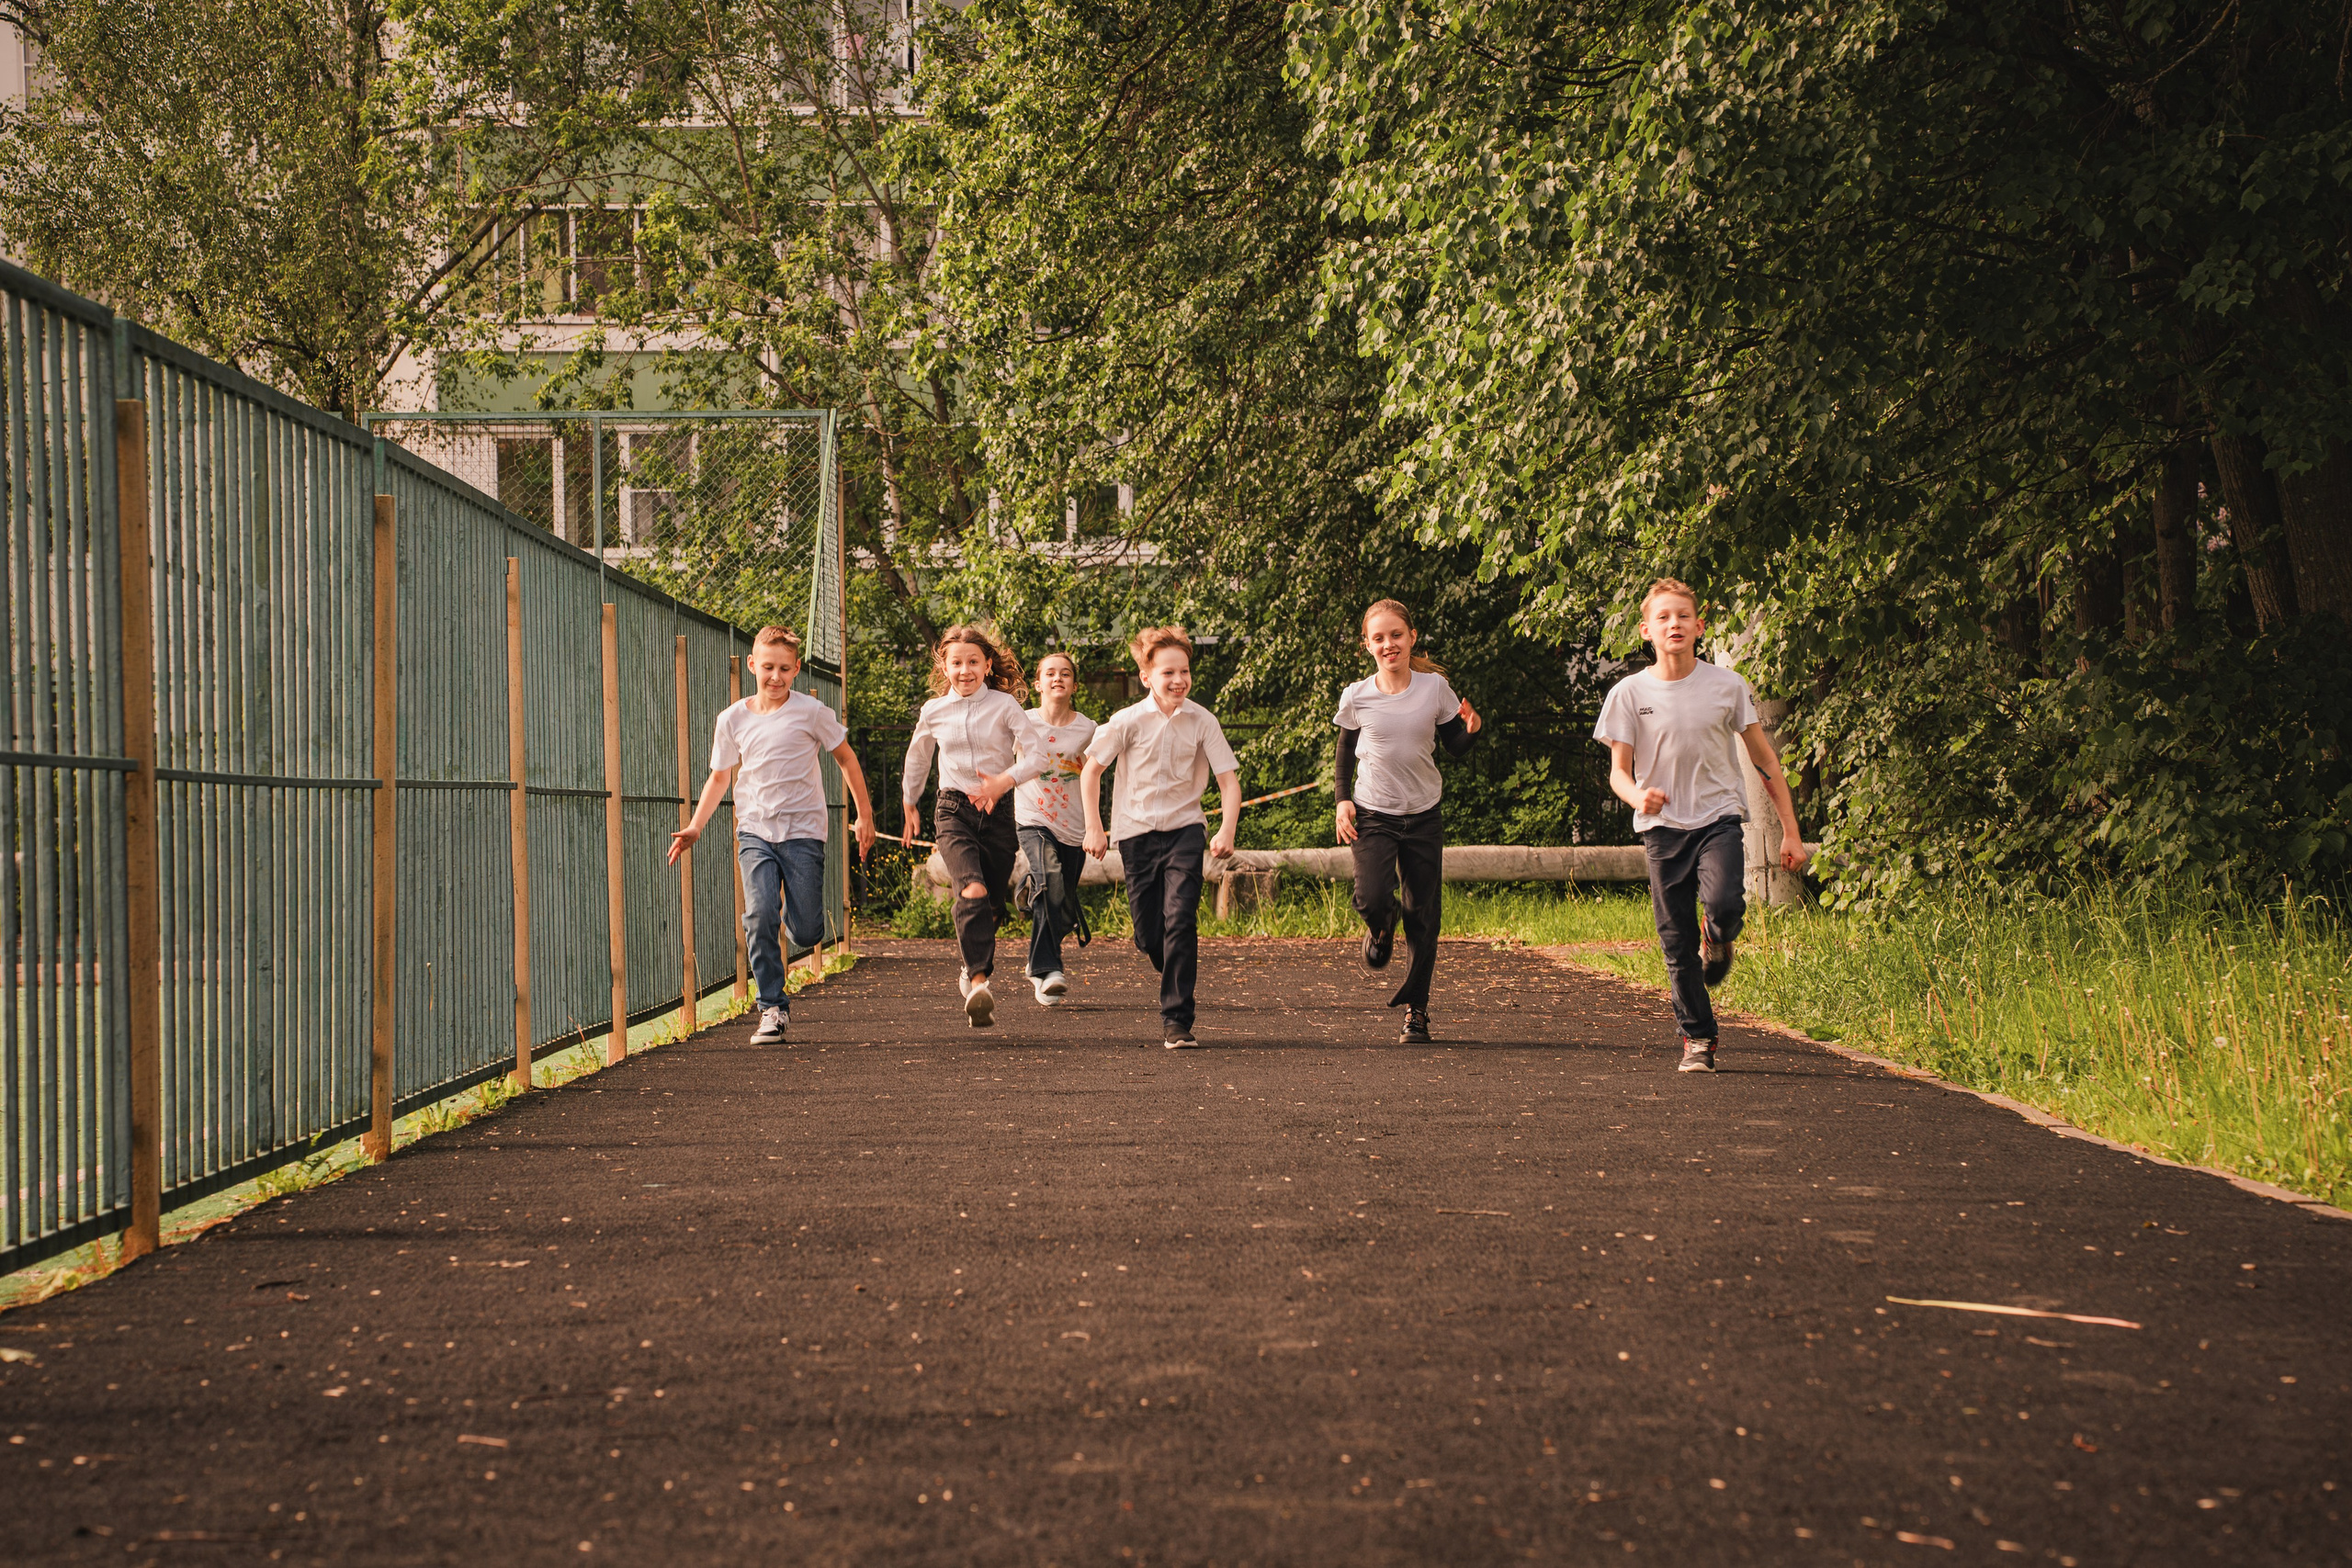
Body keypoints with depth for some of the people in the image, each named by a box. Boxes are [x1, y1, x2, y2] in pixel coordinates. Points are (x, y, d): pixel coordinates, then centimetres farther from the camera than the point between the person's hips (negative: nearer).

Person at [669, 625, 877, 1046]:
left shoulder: (810, 712, -5)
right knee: (759, 916, -19)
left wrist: (865, 814, 6)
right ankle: (773, 1008, -9)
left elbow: (846, 758, 7)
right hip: (755, 832, 2)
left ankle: (786, 953, 35)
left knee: (807, 932, -4)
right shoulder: (732, 719, 3)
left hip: (803, 832, -1)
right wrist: (695, 827, 2)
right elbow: (720, 778, 13)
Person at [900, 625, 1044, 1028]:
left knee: (993, 904, 6)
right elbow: (917, 758, 24)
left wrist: (1004, 781, -27)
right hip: (953, 809, -1)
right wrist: (910, 805, 34)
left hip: (997, 811, 1)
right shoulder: (933, 712, 5)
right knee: (972, 891, -24)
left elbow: (1035, 756, -8)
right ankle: (979, 981, -33)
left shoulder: (1005, 705, -2)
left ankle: (973, 971, 32)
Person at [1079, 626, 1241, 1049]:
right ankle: (1175, 980, 39)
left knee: (1180, 920, -19)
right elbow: (1091, 770, 2)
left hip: (1184, 828, -1)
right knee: (1148, 935, 5)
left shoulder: (1202, 721, -5)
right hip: (1136, 831, 1)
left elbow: (1228, 779, -2)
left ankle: (1177, 1020, -16)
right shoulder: (1129, 720, -7)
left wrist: (1226, 831, -16)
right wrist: (1094, 829, -2)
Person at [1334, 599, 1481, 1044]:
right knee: (1372, 898, -21)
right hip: (1373, 814, -1)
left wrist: (1470, 730, -17)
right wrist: (1343, 800, -3)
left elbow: (1456, 748, 5)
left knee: (1424, 916, 2)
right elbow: (1345, 753, 10)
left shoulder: (1435, 688, -2)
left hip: (1424, 815, 1)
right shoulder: (1357, 697, -3)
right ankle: (1382, 926, 18)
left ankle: (1415, 1010, 13)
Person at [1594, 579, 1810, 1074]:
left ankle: (1716, 941, 10)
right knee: (1676, 941, 0)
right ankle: (1698, 1039, 15)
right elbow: (1618, 771, 0)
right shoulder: (1629, 694, -1)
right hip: (1662, 827, 1)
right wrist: (1637, 796, -25)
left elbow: (1765, 759, 7)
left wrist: (1791, 831, 3)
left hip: (1719, 816, -1)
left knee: (1725, 907, -27)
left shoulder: (1727, 686, 0)